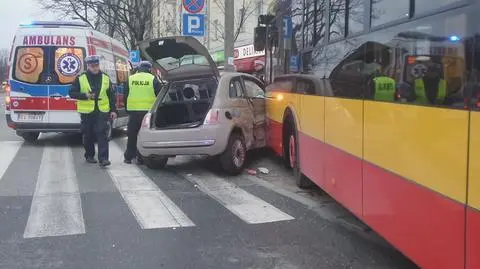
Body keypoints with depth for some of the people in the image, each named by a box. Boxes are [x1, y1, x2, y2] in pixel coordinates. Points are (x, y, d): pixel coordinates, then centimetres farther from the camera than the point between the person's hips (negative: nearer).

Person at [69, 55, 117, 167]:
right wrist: (85, 96, -16)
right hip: (86, 112, 0)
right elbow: (72, 93, 0)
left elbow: (111, 96, 10)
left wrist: (113, 110, 3)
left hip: (102, 112, 0)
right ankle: (89, 156, 25)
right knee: (88, 135, 9)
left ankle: (103, 158, -10)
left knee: (102, 134, -8)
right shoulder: (80, 78, 0)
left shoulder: (106, 78, 7)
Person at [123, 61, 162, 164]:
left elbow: (125, 96, 12)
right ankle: (141, 158, 4)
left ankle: (128, 157, 15)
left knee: (132, 136, 11)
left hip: (133, 111, 2)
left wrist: (127, 109, 21)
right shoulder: (153, 79, 0)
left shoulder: (130, 79, 8)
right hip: (148, 111, -2)